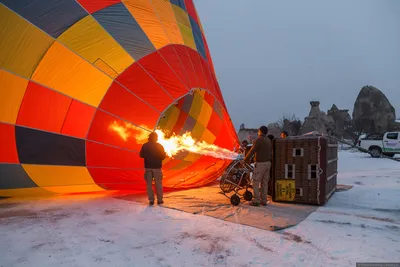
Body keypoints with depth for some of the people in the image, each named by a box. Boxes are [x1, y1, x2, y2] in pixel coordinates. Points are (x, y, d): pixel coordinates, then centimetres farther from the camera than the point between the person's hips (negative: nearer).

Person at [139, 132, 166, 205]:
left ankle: (151, 200, 5)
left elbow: (141, 155, 5)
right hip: (157, 167, -1)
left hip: (148, 167, 1)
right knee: (158, 184, 7)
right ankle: (159, 199, 10)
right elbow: (163, 156, -4)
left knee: (149, 184, 6)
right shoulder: (159, 146, -6)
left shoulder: (145, 146, -1)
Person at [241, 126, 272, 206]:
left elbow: (252, 151, -14)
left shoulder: (259, 140, -13)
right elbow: (270, 153, 16)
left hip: (260, 164, -8)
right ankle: (264, 200, 15)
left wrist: (245, 160, -5)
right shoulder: (269, 141, 11)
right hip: (268, 163, 8)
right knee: (264, 182, 11)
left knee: (256, 182, -1)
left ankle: (256, 201, -1)